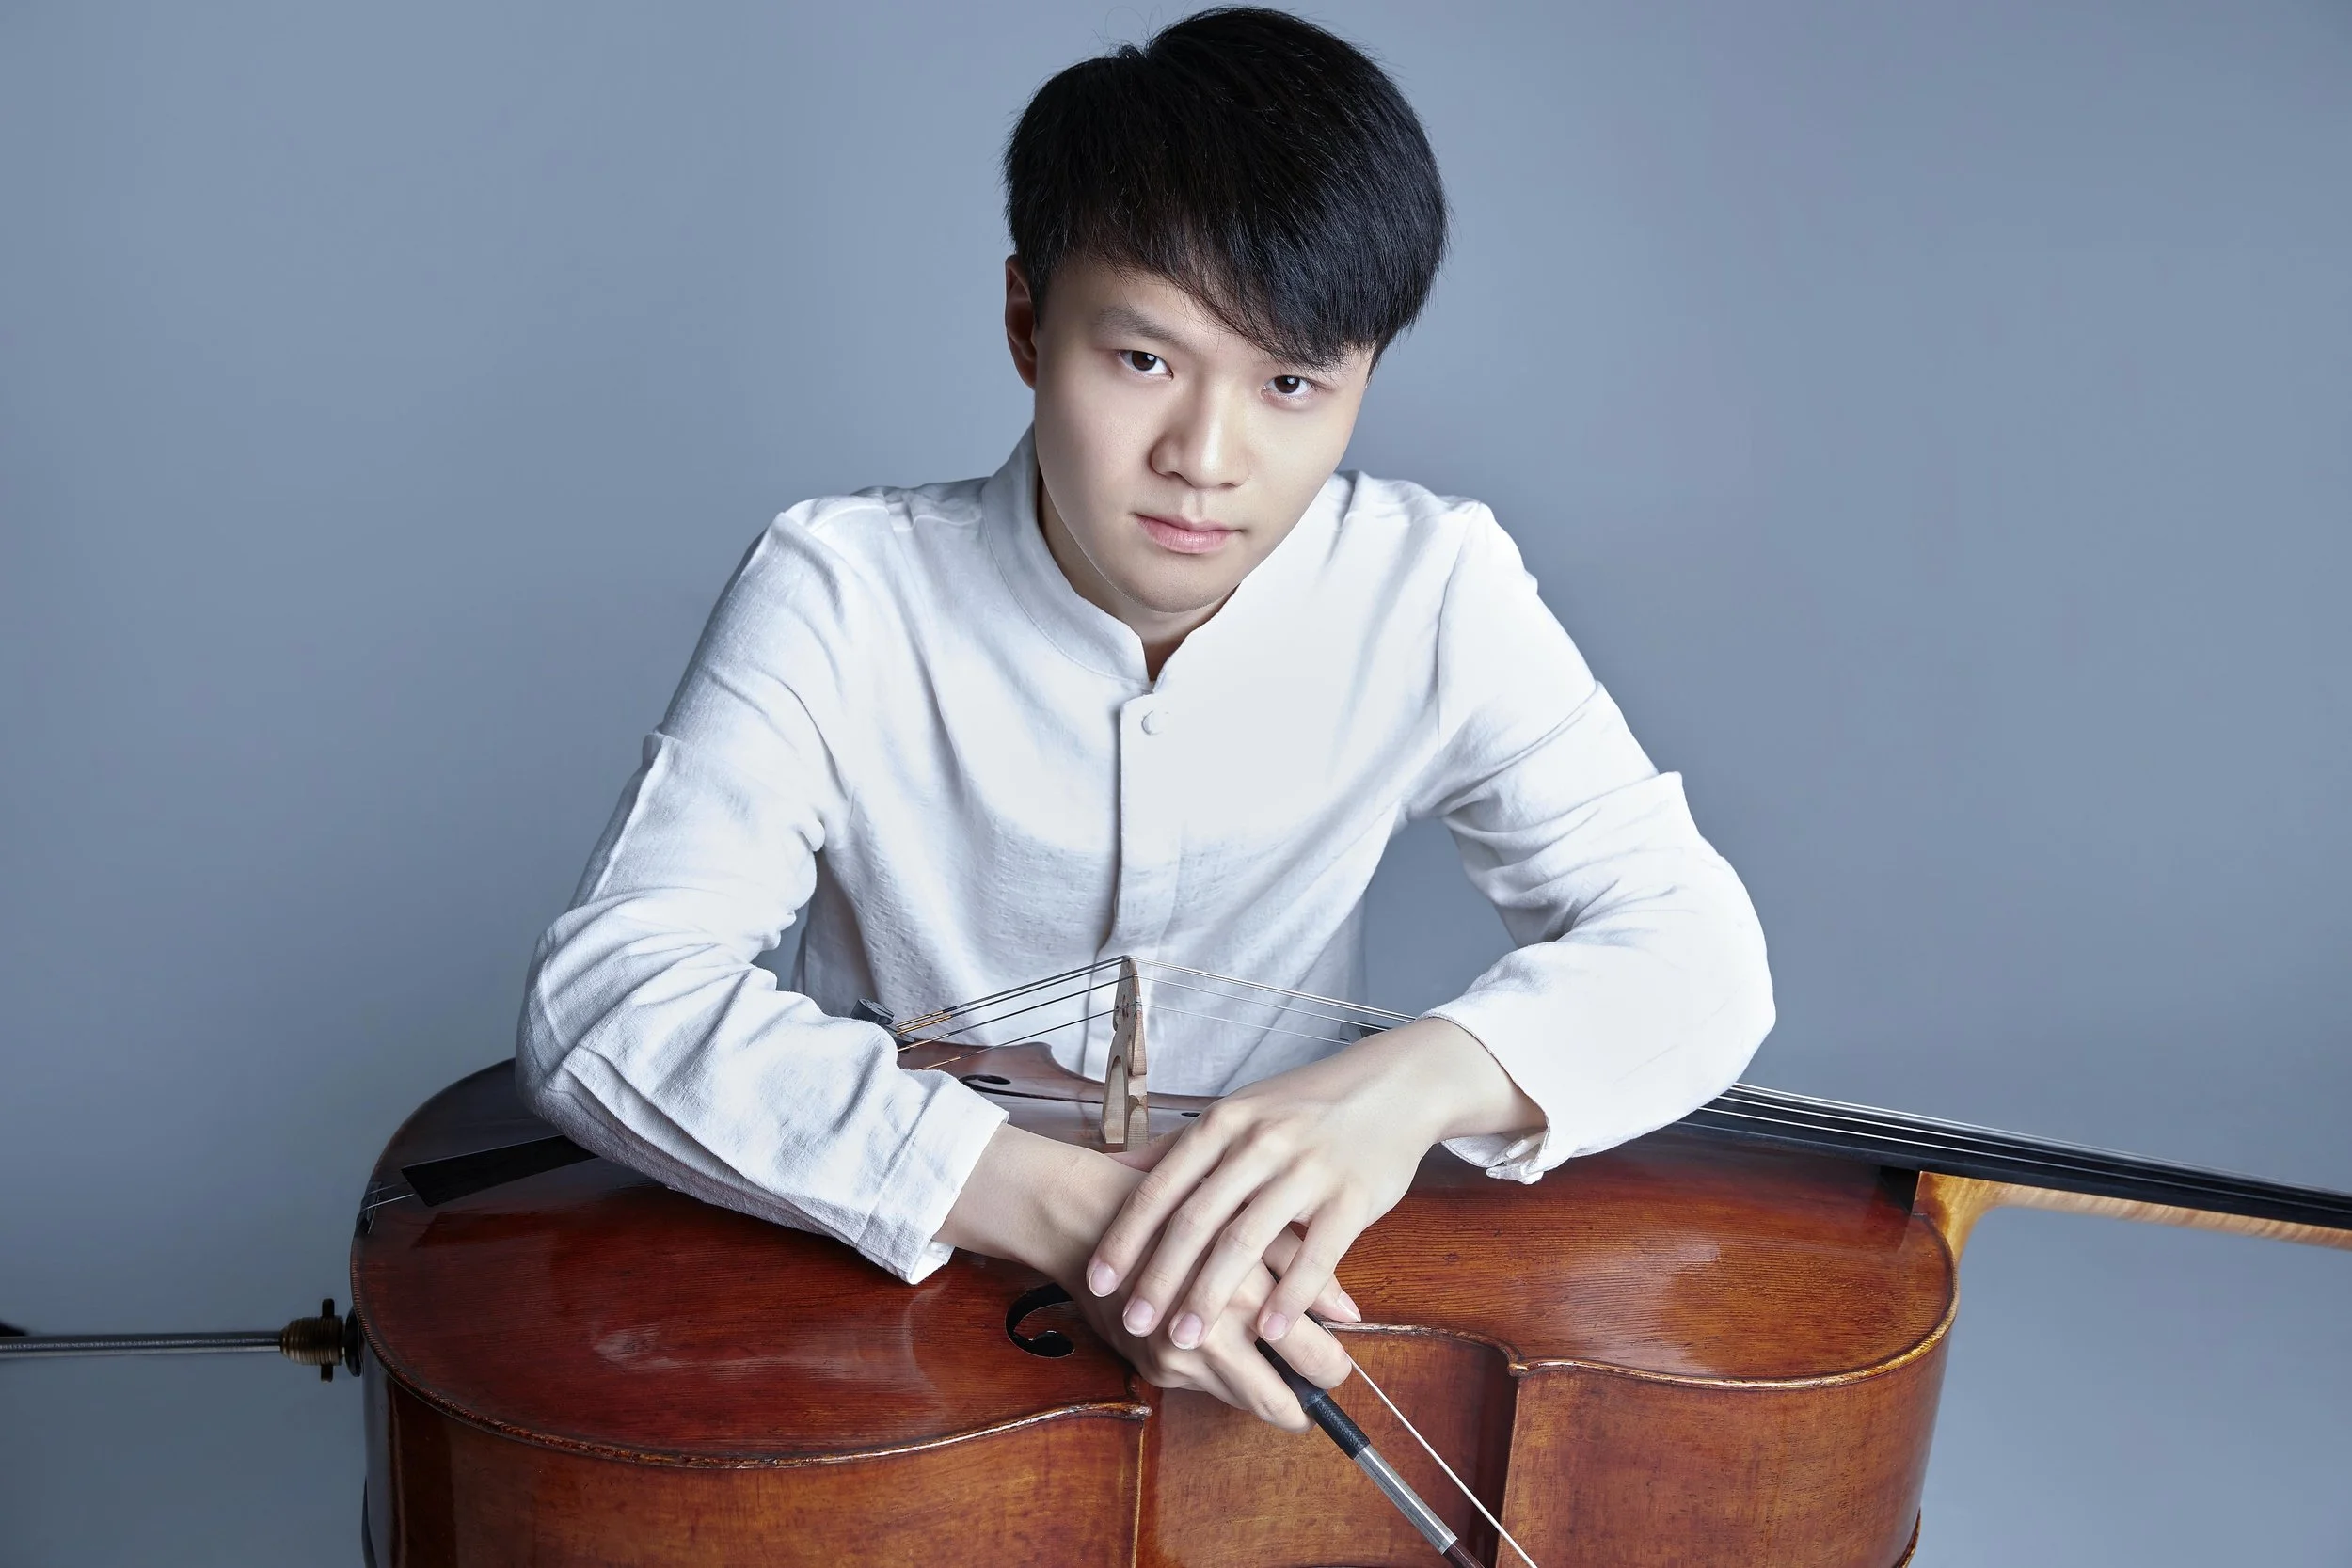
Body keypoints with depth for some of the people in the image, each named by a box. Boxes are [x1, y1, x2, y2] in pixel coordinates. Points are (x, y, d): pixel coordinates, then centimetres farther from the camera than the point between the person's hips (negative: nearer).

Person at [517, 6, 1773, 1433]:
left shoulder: (1430, 594, -10)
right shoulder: (842, 596, -15)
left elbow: (1699, 947, -10)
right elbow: (603, 996, -25)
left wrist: (1419, 1076, -33)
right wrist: (1049, 1196, -38)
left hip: (1277, 1312, 0)